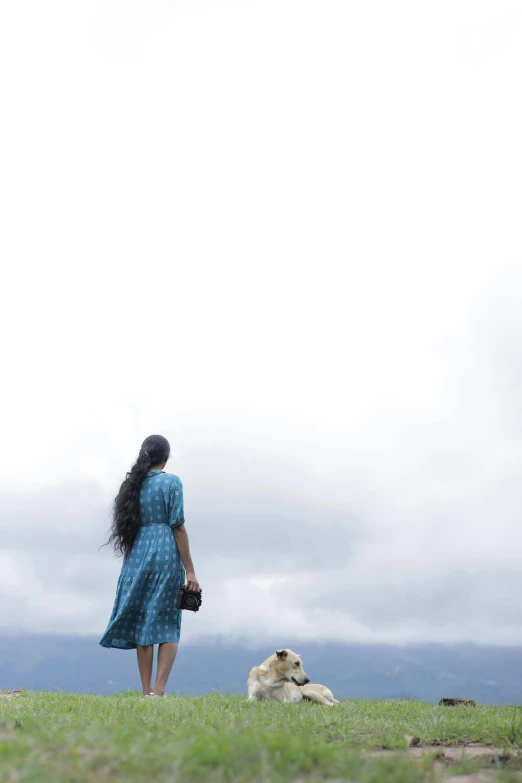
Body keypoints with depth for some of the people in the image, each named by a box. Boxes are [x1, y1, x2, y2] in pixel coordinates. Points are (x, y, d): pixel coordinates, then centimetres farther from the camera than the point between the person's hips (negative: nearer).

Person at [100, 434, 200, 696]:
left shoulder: (132, 483, 12)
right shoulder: (171, 482, -3)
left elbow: (128, 525, 12)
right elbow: (178, 527, -8)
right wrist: (190, 570, -7)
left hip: (136, 556, 5)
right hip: (166, 555, -5)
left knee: (141, 623, 8)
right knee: (167, 624, 1)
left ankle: (147, 692, 8)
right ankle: (159, 689, -9)